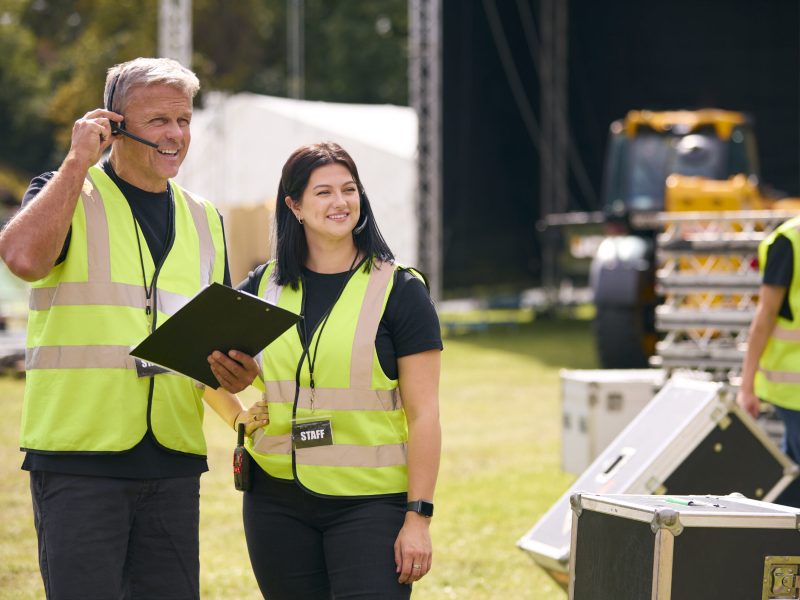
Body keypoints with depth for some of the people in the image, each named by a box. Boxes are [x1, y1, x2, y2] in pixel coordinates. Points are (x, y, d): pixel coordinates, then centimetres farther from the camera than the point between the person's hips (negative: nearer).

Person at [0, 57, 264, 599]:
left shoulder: (204, 221, 16)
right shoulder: (67, 196, 1)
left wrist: (235, 408, 0)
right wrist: (78, 161, -14)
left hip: (174, 463, 5)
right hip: (78, 459, -5)